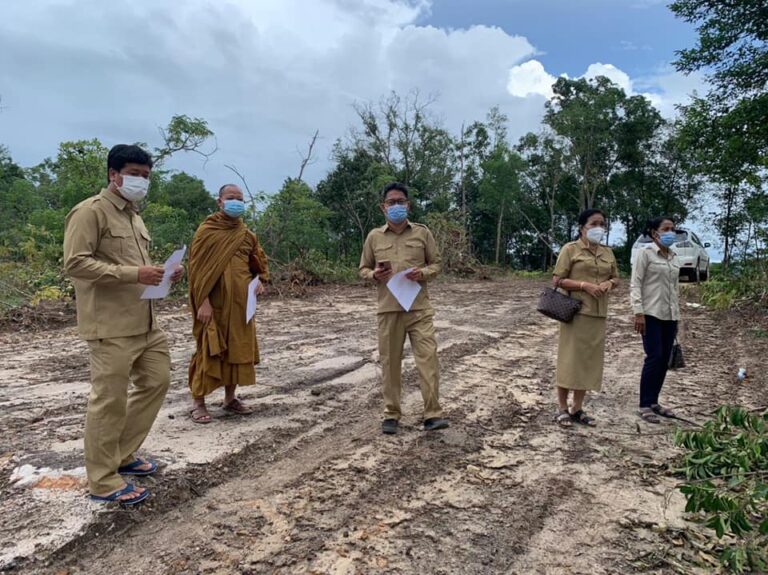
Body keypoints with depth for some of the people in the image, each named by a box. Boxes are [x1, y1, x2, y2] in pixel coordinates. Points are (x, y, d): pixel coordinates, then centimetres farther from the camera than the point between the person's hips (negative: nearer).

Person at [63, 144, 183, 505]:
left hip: (145, 322, 9)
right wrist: (133, 274, -24)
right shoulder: (90, 211, -9)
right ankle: (103, 481, 13)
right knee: (109, 401, -1)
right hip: (111, 326, -9)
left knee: (156, 382, 15)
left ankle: (123, 456, 31)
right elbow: (74, 264, -18)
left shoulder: (134, 216, 19)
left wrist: (162, 273, 8)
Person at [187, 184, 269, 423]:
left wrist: (260, 282, 1)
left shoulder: (248, 235, 11)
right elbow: (197, 268, -9)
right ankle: (198, 402, 9)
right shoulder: (206, 231, -4)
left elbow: (260, 263, 22)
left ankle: (230, 398, 22)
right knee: (209, 350, -3)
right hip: (215, 304, -5)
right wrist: (203, 301, -16)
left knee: (239, 348, 9)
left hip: (241, 304, 5)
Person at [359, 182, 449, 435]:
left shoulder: (422, 232, 5)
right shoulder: (374, 237, 7)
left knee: (427, 358, -4)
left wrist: (423, 273, -12)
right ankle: (391, 414, 18)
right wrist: (374, 274, -9)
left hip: (419, 307, -1)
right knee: (390, 361, 6)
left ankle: (433, 414, 4)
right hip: (388, 308, 1)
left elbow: (437, 263, 10)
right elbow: (363, 269, 13)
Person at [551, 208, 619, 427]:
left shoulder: (607, 252, 14)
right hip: (576, 312, -6)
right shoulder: (570, 249, -4)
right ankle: (562, 408, 9)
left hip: (598, 314, 6)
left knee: (589, 360, 8)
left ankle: (577, 408, 19)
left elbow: (616, 278, 21)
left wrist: (609, 283, -2)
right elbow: (557, 280, -8)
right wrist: (584, 285, -19)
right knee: (570, 359, -2)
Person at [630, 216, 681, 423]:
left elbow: (675, 287, 19)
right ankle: (644, 406, 0)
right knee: (654, 358, -9)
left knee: (664, 359, 7)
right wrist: (638, 312, -17)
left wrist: (677, 314, 15)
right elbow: (635, 284, -10)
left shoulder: (674, 258, 14)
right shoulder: (646, 253, -5)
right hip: (651, 314, -6)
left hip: (670, 316, 7)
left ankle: (653, 401, 19)